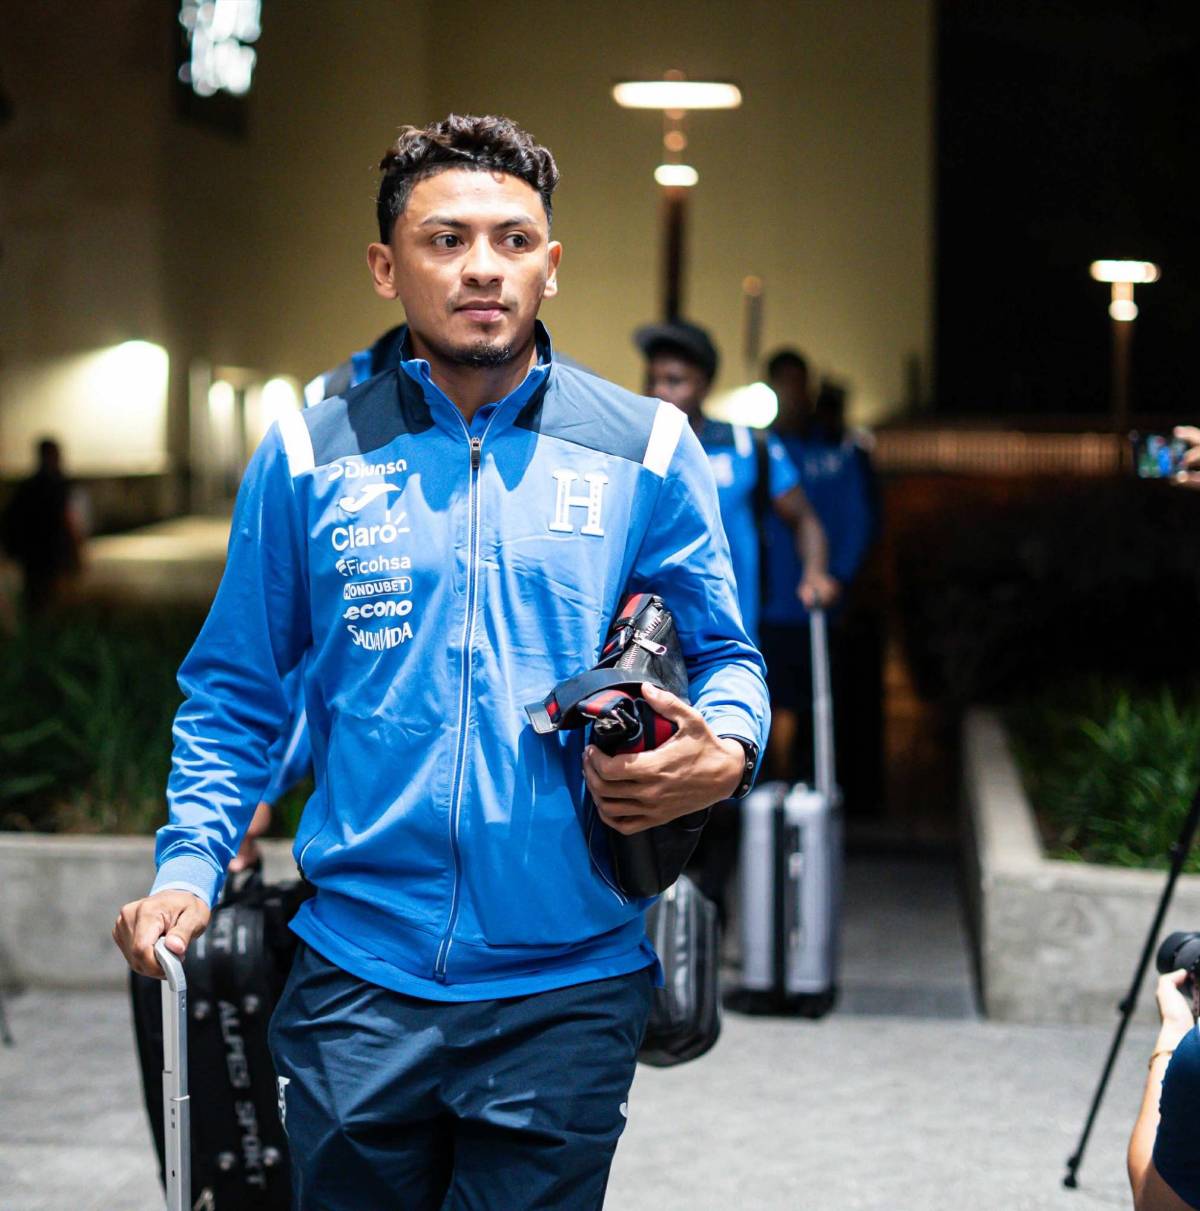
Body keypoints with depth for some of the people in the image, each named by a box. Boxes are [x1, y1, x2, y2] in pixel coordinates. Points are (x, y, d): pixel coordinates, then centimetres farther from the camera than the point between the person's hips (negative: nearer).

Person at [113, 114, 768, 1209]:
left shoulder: (644, 450, 2)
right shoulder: (310, 458, 3)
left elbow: (725, 653, 9)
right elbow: (234, 695, 10)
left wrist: (725, 750, -13)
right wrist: (188, 868, -4)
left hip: (569, 988, 0)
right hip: (357, 983, 1)